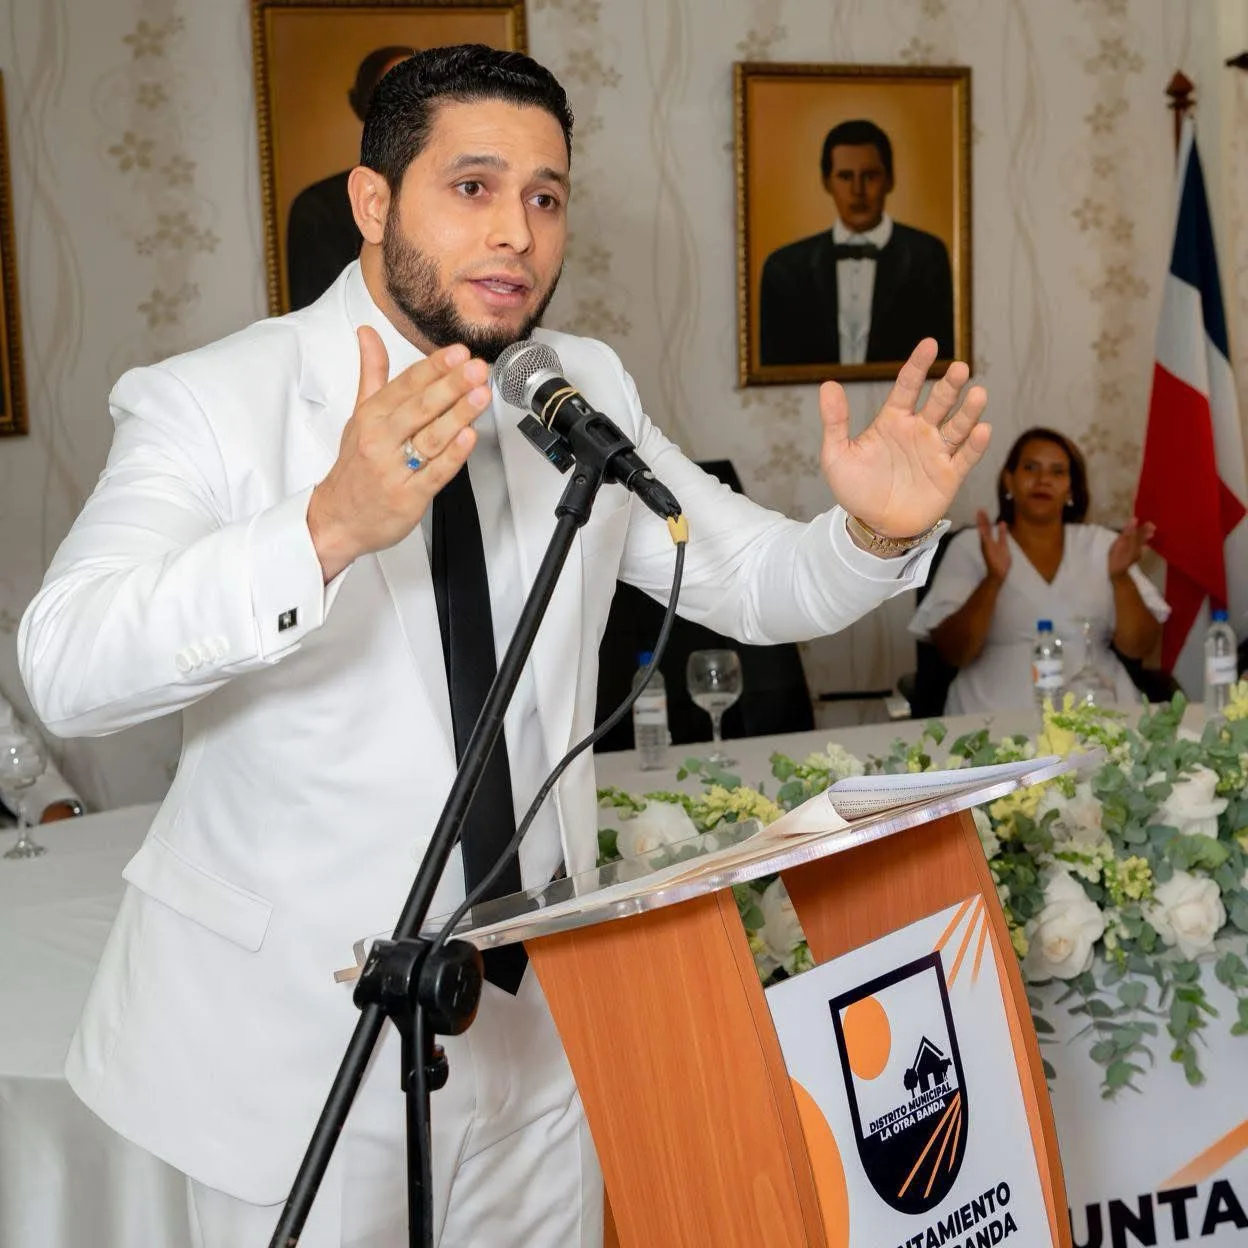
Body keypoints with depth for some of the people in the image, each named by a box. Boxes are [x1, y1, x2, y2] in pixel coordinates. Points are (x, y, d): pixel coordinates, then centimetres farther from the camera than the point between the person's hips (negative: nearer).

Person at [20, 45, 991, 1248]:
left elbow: (755, 580, 4)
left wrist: (876, 531, -18)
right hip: (297, 1040, -4)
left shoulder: (587, 393, 2)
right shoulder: (209, 404, -14)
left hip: (538, 1020, 5)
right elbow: (67, 666, -29)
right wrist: (329, 526, -45)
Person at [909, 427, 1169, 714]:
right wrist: (993, 579, -18)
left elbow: (1138, 647, 5)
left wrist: (1120, 577, -11)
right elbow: (953, 653, -4)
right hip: (1001, 711, -2)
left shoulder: (1101, 544, 11)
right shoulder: (970, 546, 6)